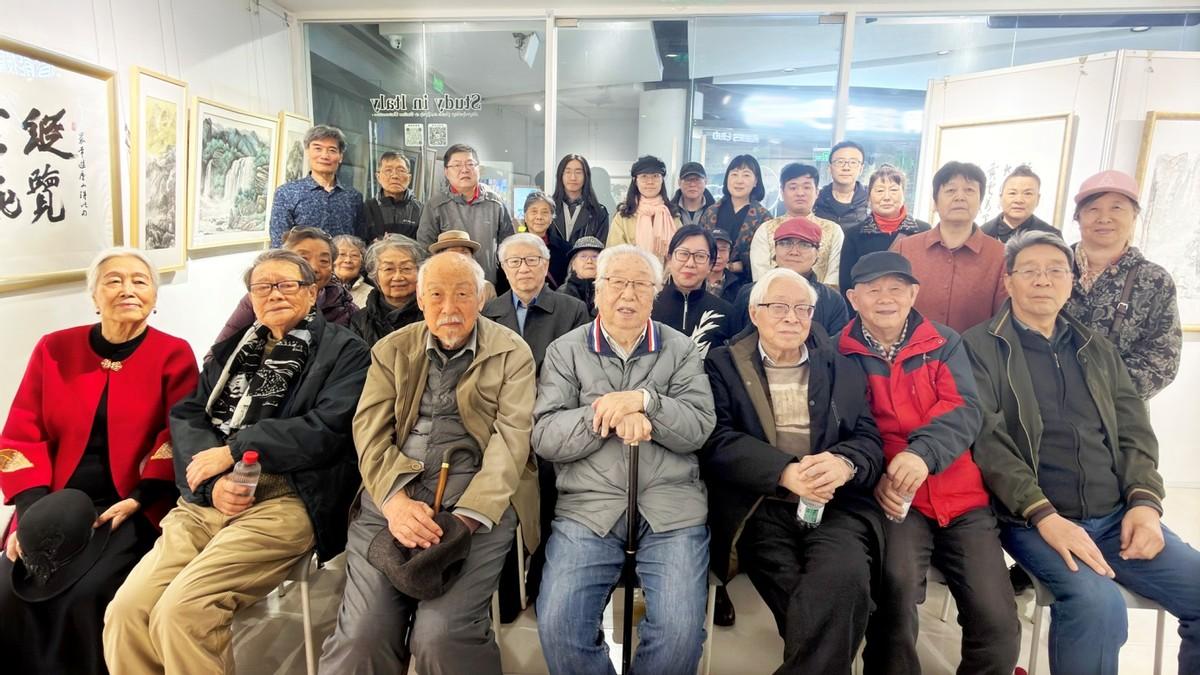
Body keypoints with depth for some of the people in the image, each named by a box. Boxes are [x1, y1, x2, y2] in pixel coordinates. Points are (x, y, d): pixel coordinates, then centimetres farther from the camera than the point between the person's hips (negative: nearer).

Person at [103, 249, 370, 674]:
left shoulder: (344, 351, 4)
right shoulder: (232, 349, 22)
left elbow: (327, 429, -9)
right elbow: (186, 415, 10)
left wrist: (234, 449, -8)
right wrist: (212, 481, -9)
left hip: (285, 503, -5)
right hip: (207, 501, 6)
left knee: (181, 611, -22)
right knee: (125, 611, -11)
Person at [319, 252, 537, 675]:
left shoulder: (512, 353, 5)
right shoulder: (391, 350, 14)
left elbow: (510, 438, -5)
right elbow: (371, 431, 3)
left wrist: (467, 516, -18)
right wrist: (395, 500, -15)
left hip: (479, 499, -2)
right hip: (394, 495, 3)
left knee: (441, 636, -19)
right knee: (360, 636, -13)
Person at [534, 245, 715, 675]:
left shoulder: (681, 350, 10)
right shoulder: (565, 351, 8)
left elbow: (699, 428, -1)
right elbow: (544, 438, -2)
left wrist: (644, 401, -17)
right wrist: (615, 415, -14)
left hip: (671, 508, 1)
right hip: (587, 507, 0)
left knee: (680, 632, -17)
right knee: (558, 628, -17)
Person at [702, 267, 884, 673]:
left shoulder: (843, 369, 18)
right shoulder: (724, 365, 10)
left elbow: (869, 439, 8)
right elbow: (718, 440, -4)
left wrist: (844, 464, -16)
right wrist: (785, 471, -19)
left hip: (835, 504, 2)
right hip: (760, 505, -2)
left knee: (845, 577, -28)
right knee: (809, 601, -27)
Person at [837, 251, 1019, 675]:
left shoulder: (945, 343, 10)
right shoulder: (839, 354, 4)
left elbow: (964, 410, -4)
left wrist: (923, 452, -23)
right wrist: (875, 476, -18)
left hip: (960, 497, 3)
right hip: (892, 497, -2)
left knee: (998, 624, -10)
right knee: (896, 581, -29)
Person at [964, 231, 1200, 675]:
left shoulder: (1098, 350, 17)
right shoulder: (980, 347, -2)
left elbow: (1135, 432, 14)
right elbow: (987, 439, -11)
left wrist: (1145, 502, -4)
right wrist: (1044, 515, -19)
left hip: (1117, 516, 6)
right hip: (1033, 518, -6)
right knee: (1097, 604, -30)